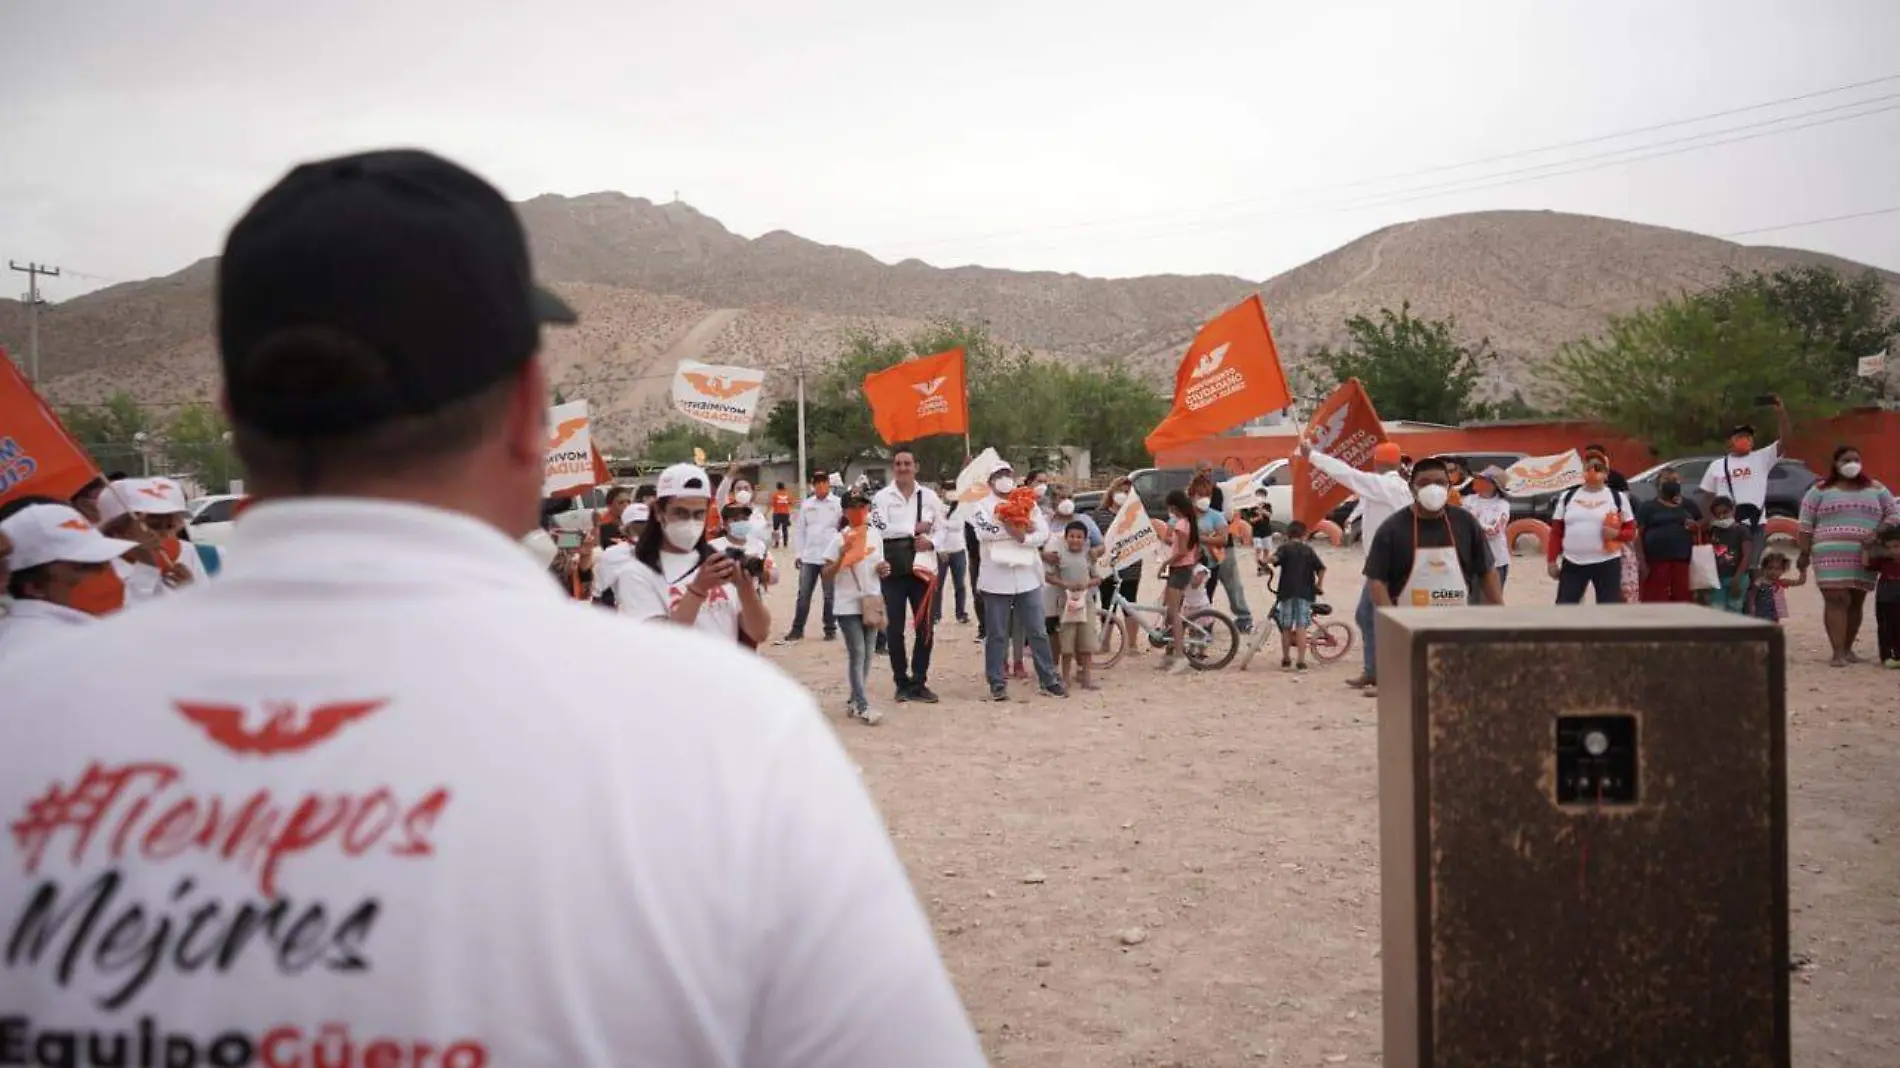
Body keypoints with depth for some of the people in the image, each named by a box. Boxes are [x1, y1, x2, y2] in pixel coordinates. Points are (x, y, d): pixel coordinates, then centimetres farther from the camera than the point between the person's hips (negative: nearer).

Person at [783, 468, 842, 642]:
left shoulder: (838, 503, -1)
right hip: (808, 556, 3)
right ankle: (797, 629, 11)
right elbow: (799, 529, 10)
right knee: (803, 595, 5)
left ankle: (830, 629, 15)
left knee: (830, 595, 6)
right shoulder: (806, 504, 8)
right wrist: (798, 553, 6)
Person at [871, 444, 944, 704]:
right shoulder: (882, 497, -1)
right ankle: (902, 683, 15)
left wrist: (930, 542, -14)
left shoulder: (929, 495, 7)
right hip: (893, 570, -2)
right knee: (895, 628, 3)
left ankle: (919, 682, 16)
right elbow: (880, 528, -15)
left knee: (924, 627, 5)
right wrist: (915, 528, -11)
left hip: (922, 568, 2)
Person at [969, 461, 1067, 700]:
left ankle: (1048, 680, 13)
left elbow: (1043, 533, 1)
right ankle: (997, 683, 9)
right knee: (996, 635, 2)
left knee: (1037, 632, 6)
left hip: (1027, 577, 2)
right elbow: (984, 531, -16)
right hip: (996, 579, -2)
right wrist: (1021, 529, -13)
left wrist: (1022, 537, -18)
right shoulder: (982, 505, 4)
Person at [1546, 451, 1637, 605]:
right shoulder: (1567, 496, 8)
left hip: (1607, 563, -2)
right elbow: (1556, 532, 9)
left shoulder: (1618, 497, 4)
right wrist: (1552, 560, 2)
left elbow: (1631, 531, 4)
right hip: (1573, 563, 2)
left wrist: (1616, 533, -18)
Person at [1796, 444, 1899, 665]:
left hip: (1865, 557, 3)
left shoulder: (1876, 489, 13)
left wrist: (1878, 534, -6)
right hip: (1832, 554, -3)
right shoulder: (1821, 490, 5)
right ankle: (1837, 652, -15)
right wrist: (1804, 553, -4)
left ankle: (1848, 648, 15)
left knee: (1856, 603, 6)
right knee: (1836, 601, -11)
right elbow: (1806, 524, 3)